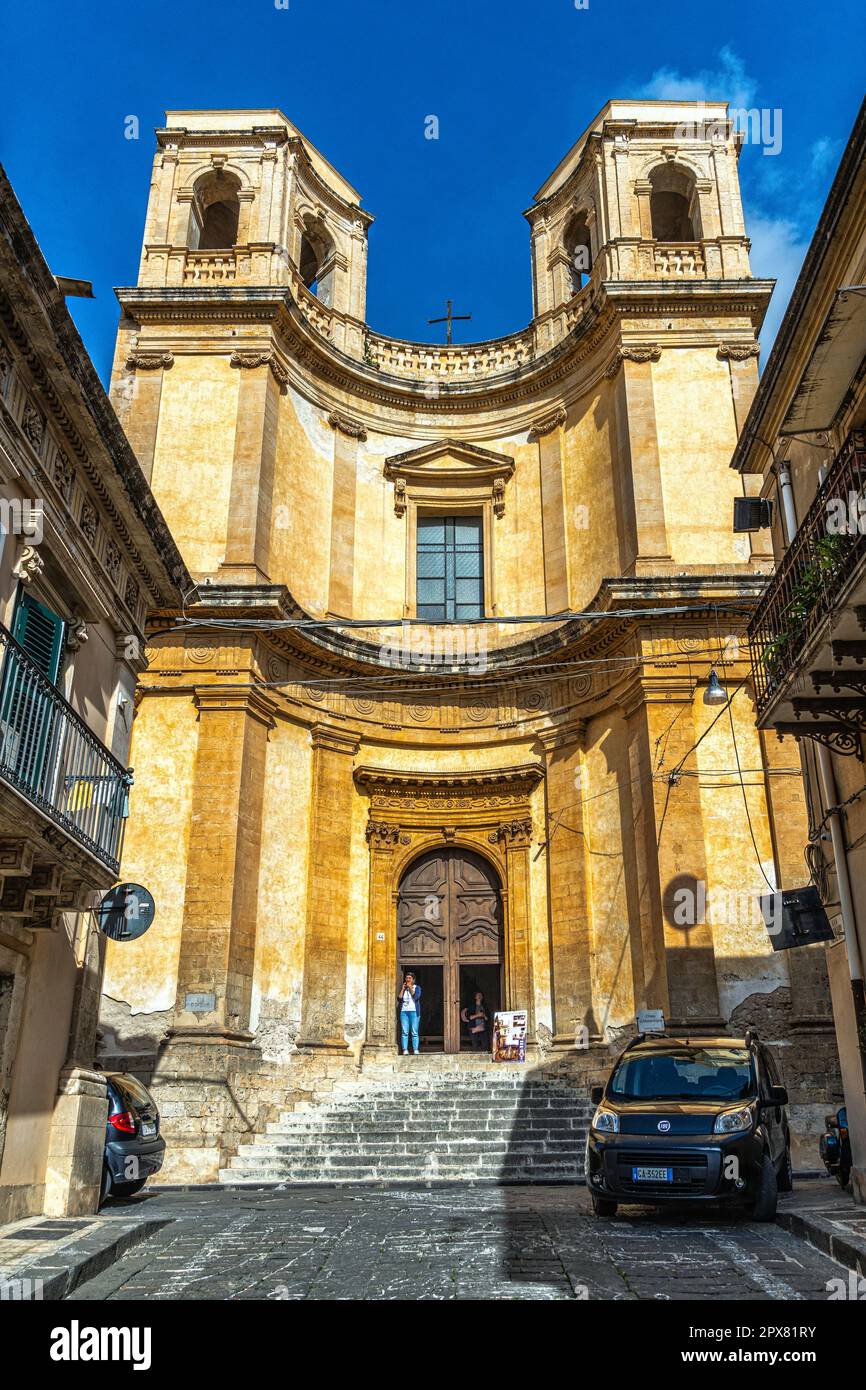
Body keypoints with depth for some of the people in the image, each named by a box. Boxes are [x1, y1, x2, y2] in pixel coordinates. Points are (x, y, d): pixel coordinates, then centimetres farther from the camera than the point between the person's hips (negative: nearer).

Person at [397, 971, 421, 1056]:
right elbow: (399, 999, 5)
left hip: (414, 1011, -2)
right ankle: (405, 1050, -6)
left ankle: (416, 1050, -7)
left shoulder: (417, 987, 10)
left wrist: (410, 988, -3)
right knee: (404, 1032, -6)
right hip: (404, 1011, 2)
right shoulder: (402, 988, 17)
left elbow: (416, 997, -9)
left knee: (414, 1032, -7)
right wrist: (403, 989, 0)